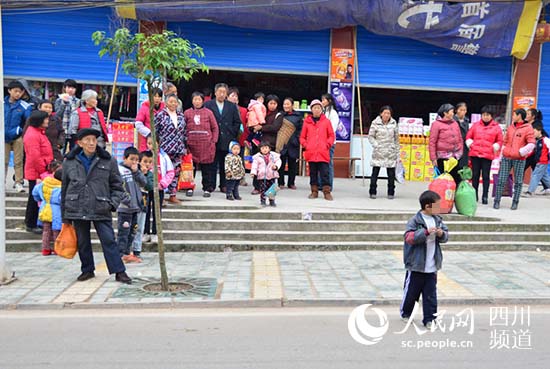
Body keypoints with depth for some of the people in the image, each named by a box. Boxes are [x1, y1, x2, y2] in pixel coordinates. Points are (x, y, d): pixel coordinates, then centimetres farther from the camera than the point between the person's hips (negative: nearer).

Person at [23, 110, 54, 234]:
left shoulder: (39, 132, 15)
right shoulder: (32, 135, -19)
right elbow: (35, 157, -24)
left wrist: (47, 167, 17)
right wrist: (43, 171, -17)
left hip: (41, 171, 10)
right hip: (36, 173, -10)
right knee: (35, 198, 0)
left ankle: (31, 222, 28)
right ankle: (31, 225, 12)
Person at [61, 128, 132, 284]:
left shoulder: (108, 161, 1)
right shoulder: (69, 162, 6)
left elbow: (117, 186, 7)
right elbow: (64, 189, 11)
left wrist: (113, 203, -9)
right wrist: (65, 216, 10)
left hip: (101, 210, -2)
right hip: (77, 210, 2)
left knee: (109, 240, -5)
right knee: (82, 242, 11)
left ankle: (119, 272, -1)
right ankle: (87, 270, 27)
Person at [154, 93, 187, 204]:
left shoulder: (181, 115, 13)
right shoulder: (161, 115, -1)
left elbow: (184, 132, 18)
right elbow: (154, 130, -1)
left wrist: (185, 147, 17)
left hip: (178, 149, 5)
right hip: (165, 148, -5)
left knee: (176, 171, 5)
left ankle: (173, 195, 14)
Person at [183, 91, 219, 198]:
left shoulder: (208, 112, 5)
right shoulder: (187, 113, 7)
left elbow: (215, 128, 6)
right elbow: (183, 129, 9)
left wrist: (213, 141, -2)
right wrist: (185, 141, 0)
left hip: (206, 145, -1)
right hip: (191, 144, 1)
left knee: (207, 168, 3)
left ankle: (207, 189, 12)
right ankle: (190, 188, 18)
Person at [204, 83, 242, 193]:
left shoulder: (232, 106, 11)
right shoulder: (208, 105, 4)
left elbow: (237, 122, 12)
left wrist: (232, 134, 3)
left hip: (227, 140, 2)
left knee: (225, 164, 5)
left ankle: (224, 185, 13)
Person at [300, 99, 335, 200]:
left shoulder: (326, 121, 6)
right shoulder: (307, 122, 7)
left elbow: (331, 136, 9)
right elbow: (302, 137, 13)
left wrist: (328, 144, -4)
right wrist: (305, 145, -2)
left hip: (323, 153, -1)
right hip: (311, 152, 1)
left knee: (325, 173, -2)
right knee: (313, 173, 9)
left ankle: (327, 192, 3)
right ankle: (314, 191, 17)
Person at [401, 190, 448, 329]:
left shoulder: (438, 220, 6)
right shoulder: (415, 221, -14)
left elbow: (445, 236, 12)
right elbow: (409, 237, -22)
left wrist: (442, 234, -11)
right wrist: (426, 232, -30)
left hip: (432, 266, 5)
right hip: (416, 265, -5)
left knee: (431, 294, 7)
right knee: (411, 291, 11)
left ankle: (429, 318, 16)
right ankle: (405, 313, 31)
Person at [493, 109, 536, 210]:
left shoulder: (528, 128, -1)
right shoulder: (510, 127, 15)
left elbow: (531, 144, -7)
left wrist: (520, 152, -15)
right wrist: (501, 157, 17)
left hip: (519, 159, -4)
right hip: (506, 158, 4)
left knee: (518, 181, 2)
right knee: (501, 180, 0)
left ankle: (515, 202, 9)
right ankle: (497, 201, 3)